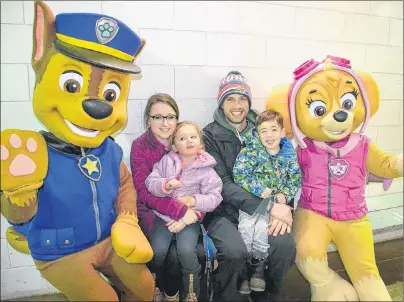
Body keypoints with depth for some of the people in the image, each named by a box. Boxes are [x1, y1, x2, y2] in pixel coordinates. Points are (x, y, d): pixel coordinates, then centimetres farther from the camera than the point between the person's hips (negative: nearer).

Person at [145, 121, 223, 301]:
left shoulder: (206, 169, -5)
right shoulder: (166, 161, -1)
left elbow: (214, 198, -7)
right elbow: (150, 183, -5)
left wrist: (193, 200, -21)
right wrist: (166, 185, -24)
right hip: (164, 214, 2)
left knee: (186, 251, -21)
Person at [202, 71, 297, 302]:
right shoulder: (210, 136, -5)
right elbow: (223, 185, -15)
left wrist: (281, 208, -16)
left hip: (260, 209, 4)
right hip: (223, 211, -3)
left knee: (285, 244, -21)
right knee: (235, 250, -29)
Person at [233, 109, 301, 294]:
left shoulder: (289, 155, 3)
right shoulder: (250, 150, -7)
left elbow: (295, 180, 7)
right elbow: (239, 175, -13)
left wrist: (285, 195, -9)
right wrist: (258, 189, -20)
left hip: (275, 201, 1)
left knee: (262, 228, -21)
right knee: (246, 226, -22)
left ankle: (258, 268, 6)